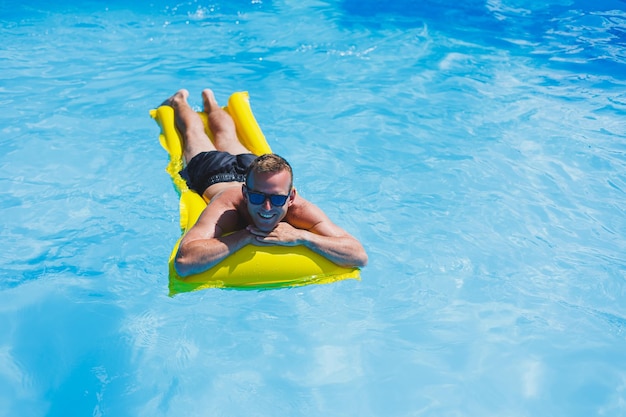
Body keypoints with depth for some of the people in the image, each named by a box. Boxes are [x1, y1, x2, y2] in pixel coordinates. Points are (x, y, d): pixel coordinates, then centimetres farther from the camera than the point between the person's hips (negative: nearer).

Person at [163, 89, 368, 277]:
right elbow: (183, 262, -66)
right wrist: (245, 236, -64)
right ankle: (179, 101, 61)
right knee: (193, 131, 32)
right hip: (211, 172, -2)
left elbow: (360, 256, -53)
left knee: (226, 134, 37)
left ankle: (211, 103, 66)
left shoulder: (299, 211, -48)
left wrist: (300, 236, -63)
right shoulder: (226, 208, -53)